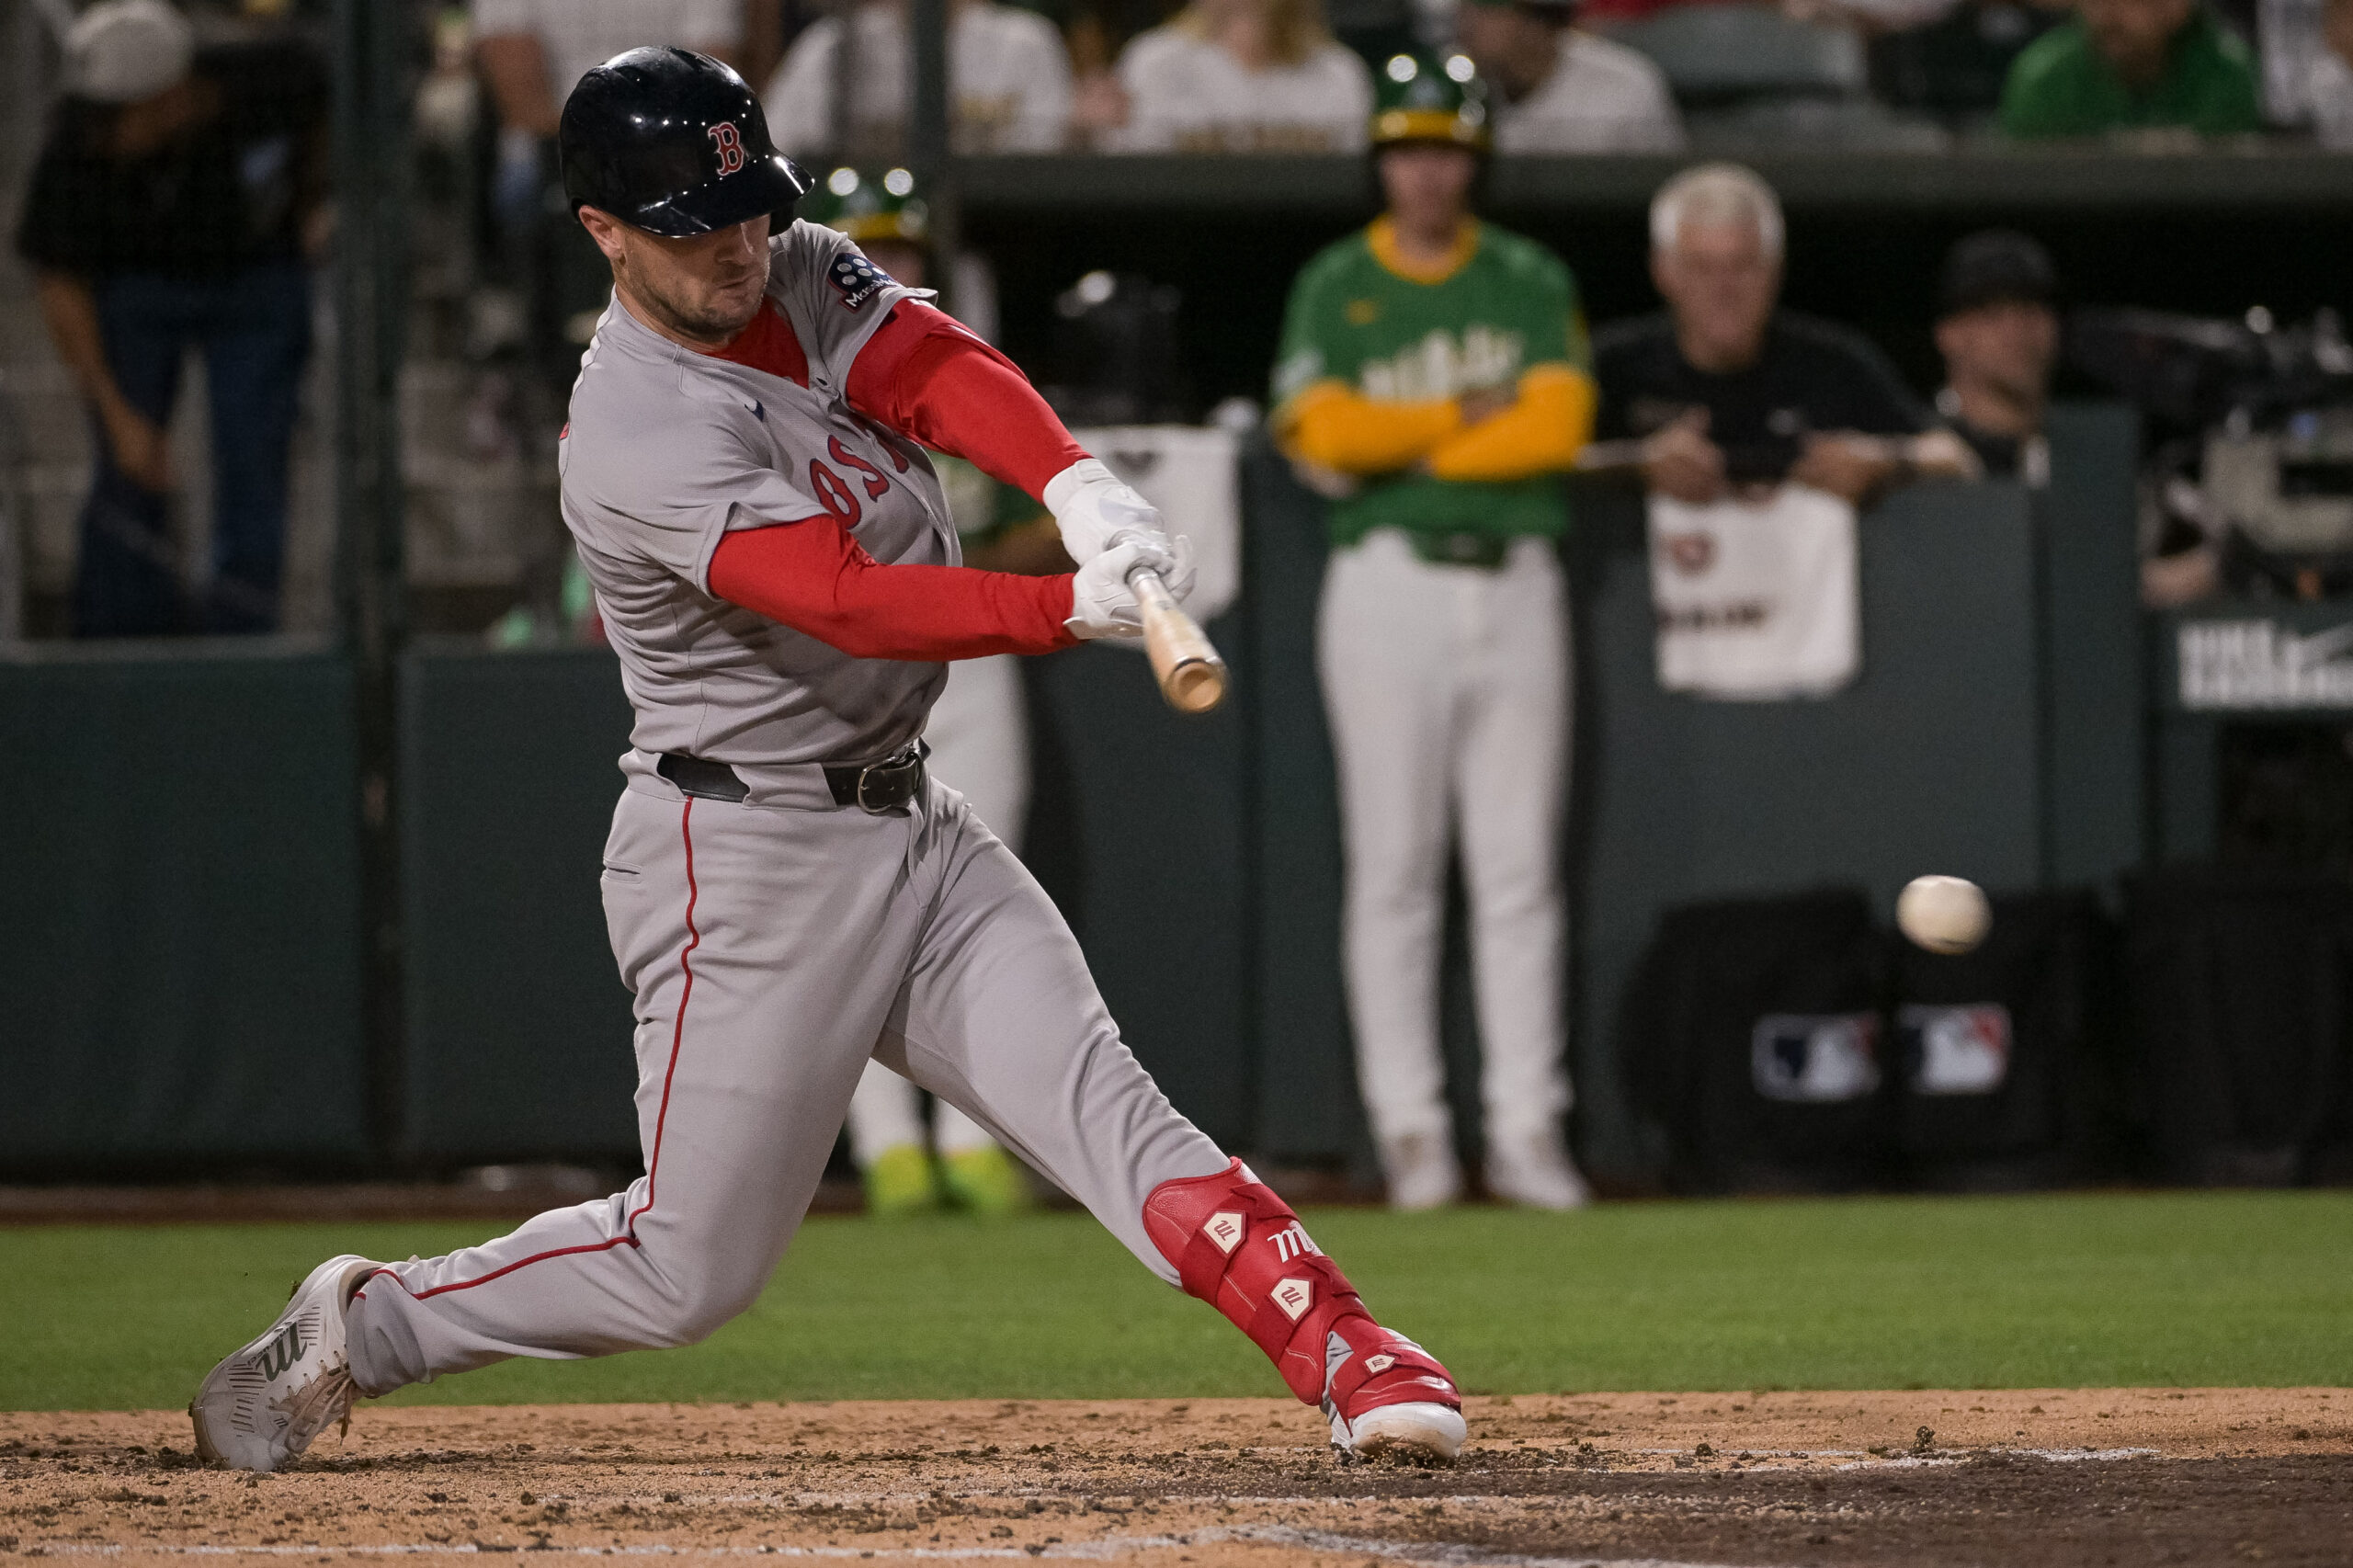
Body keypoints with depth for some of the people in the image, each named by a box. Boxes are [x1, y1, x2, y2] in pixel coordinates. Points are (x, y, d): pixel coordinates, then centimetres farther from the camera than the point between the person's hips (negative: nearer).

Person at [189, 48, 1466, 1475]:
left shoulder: (808, 284, 4)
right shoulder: (639, 436, -21)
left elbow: (950, 377, -14)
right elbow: (849, 603, -32)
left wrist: (1084, 491, -35)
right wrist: (1077, 607, -43)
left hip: (911, 824, 7)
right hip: (751, 861, -7)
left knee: (1102, 1111, -10)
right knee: (692, 1268, 0)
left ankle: (1347, 1357, -20)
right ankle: (362, 1329, 18)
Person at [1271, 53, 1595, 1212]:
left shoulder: (1530, 281, 8)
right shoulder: (1333, 287, 5)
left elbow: (1556, 424, -7)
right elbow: (1321, 432, -9)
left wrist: (1395, 448, -8)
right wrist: (1462, 416, -7)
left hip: (1515, 582, 1)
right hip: (1388, 583, -1)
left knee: (1520, 866, 0)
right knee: (1394, 866, -3)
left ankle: (1527, 1128, 1)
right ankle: (1409, 1128, 0)